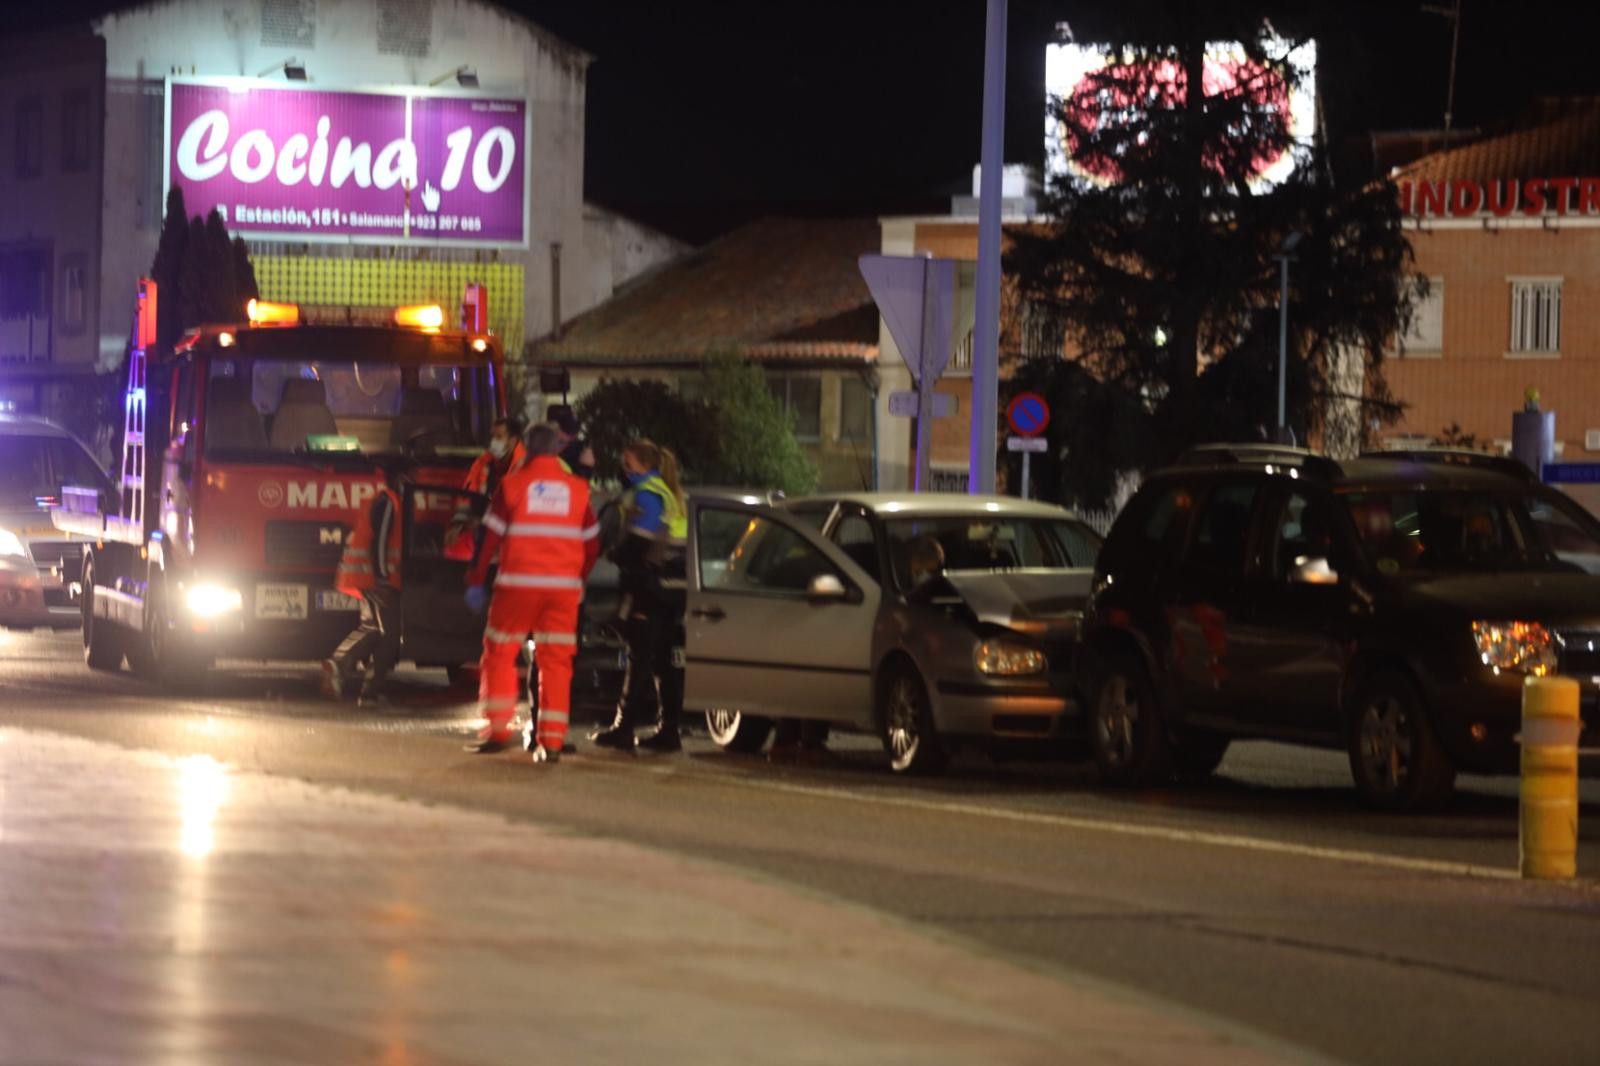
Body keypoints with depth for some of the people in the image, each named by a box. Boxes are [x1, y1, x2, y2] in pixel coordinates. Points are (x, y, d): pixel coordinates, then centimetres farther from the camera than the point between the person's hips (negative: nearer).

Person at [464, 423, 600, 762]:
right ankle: (551, 741, 1)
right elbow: (592, 543, 12)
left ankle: (498, 729, 0)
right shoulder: (578, 489, 8)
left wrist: (476, 581, 6)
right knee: (556, 661, 6)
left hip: (519, 583, -2)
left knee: (499, 653, 9)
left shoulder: (513, 484, 0)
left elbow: (490, 537, -1)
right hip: (564, 586, 2)